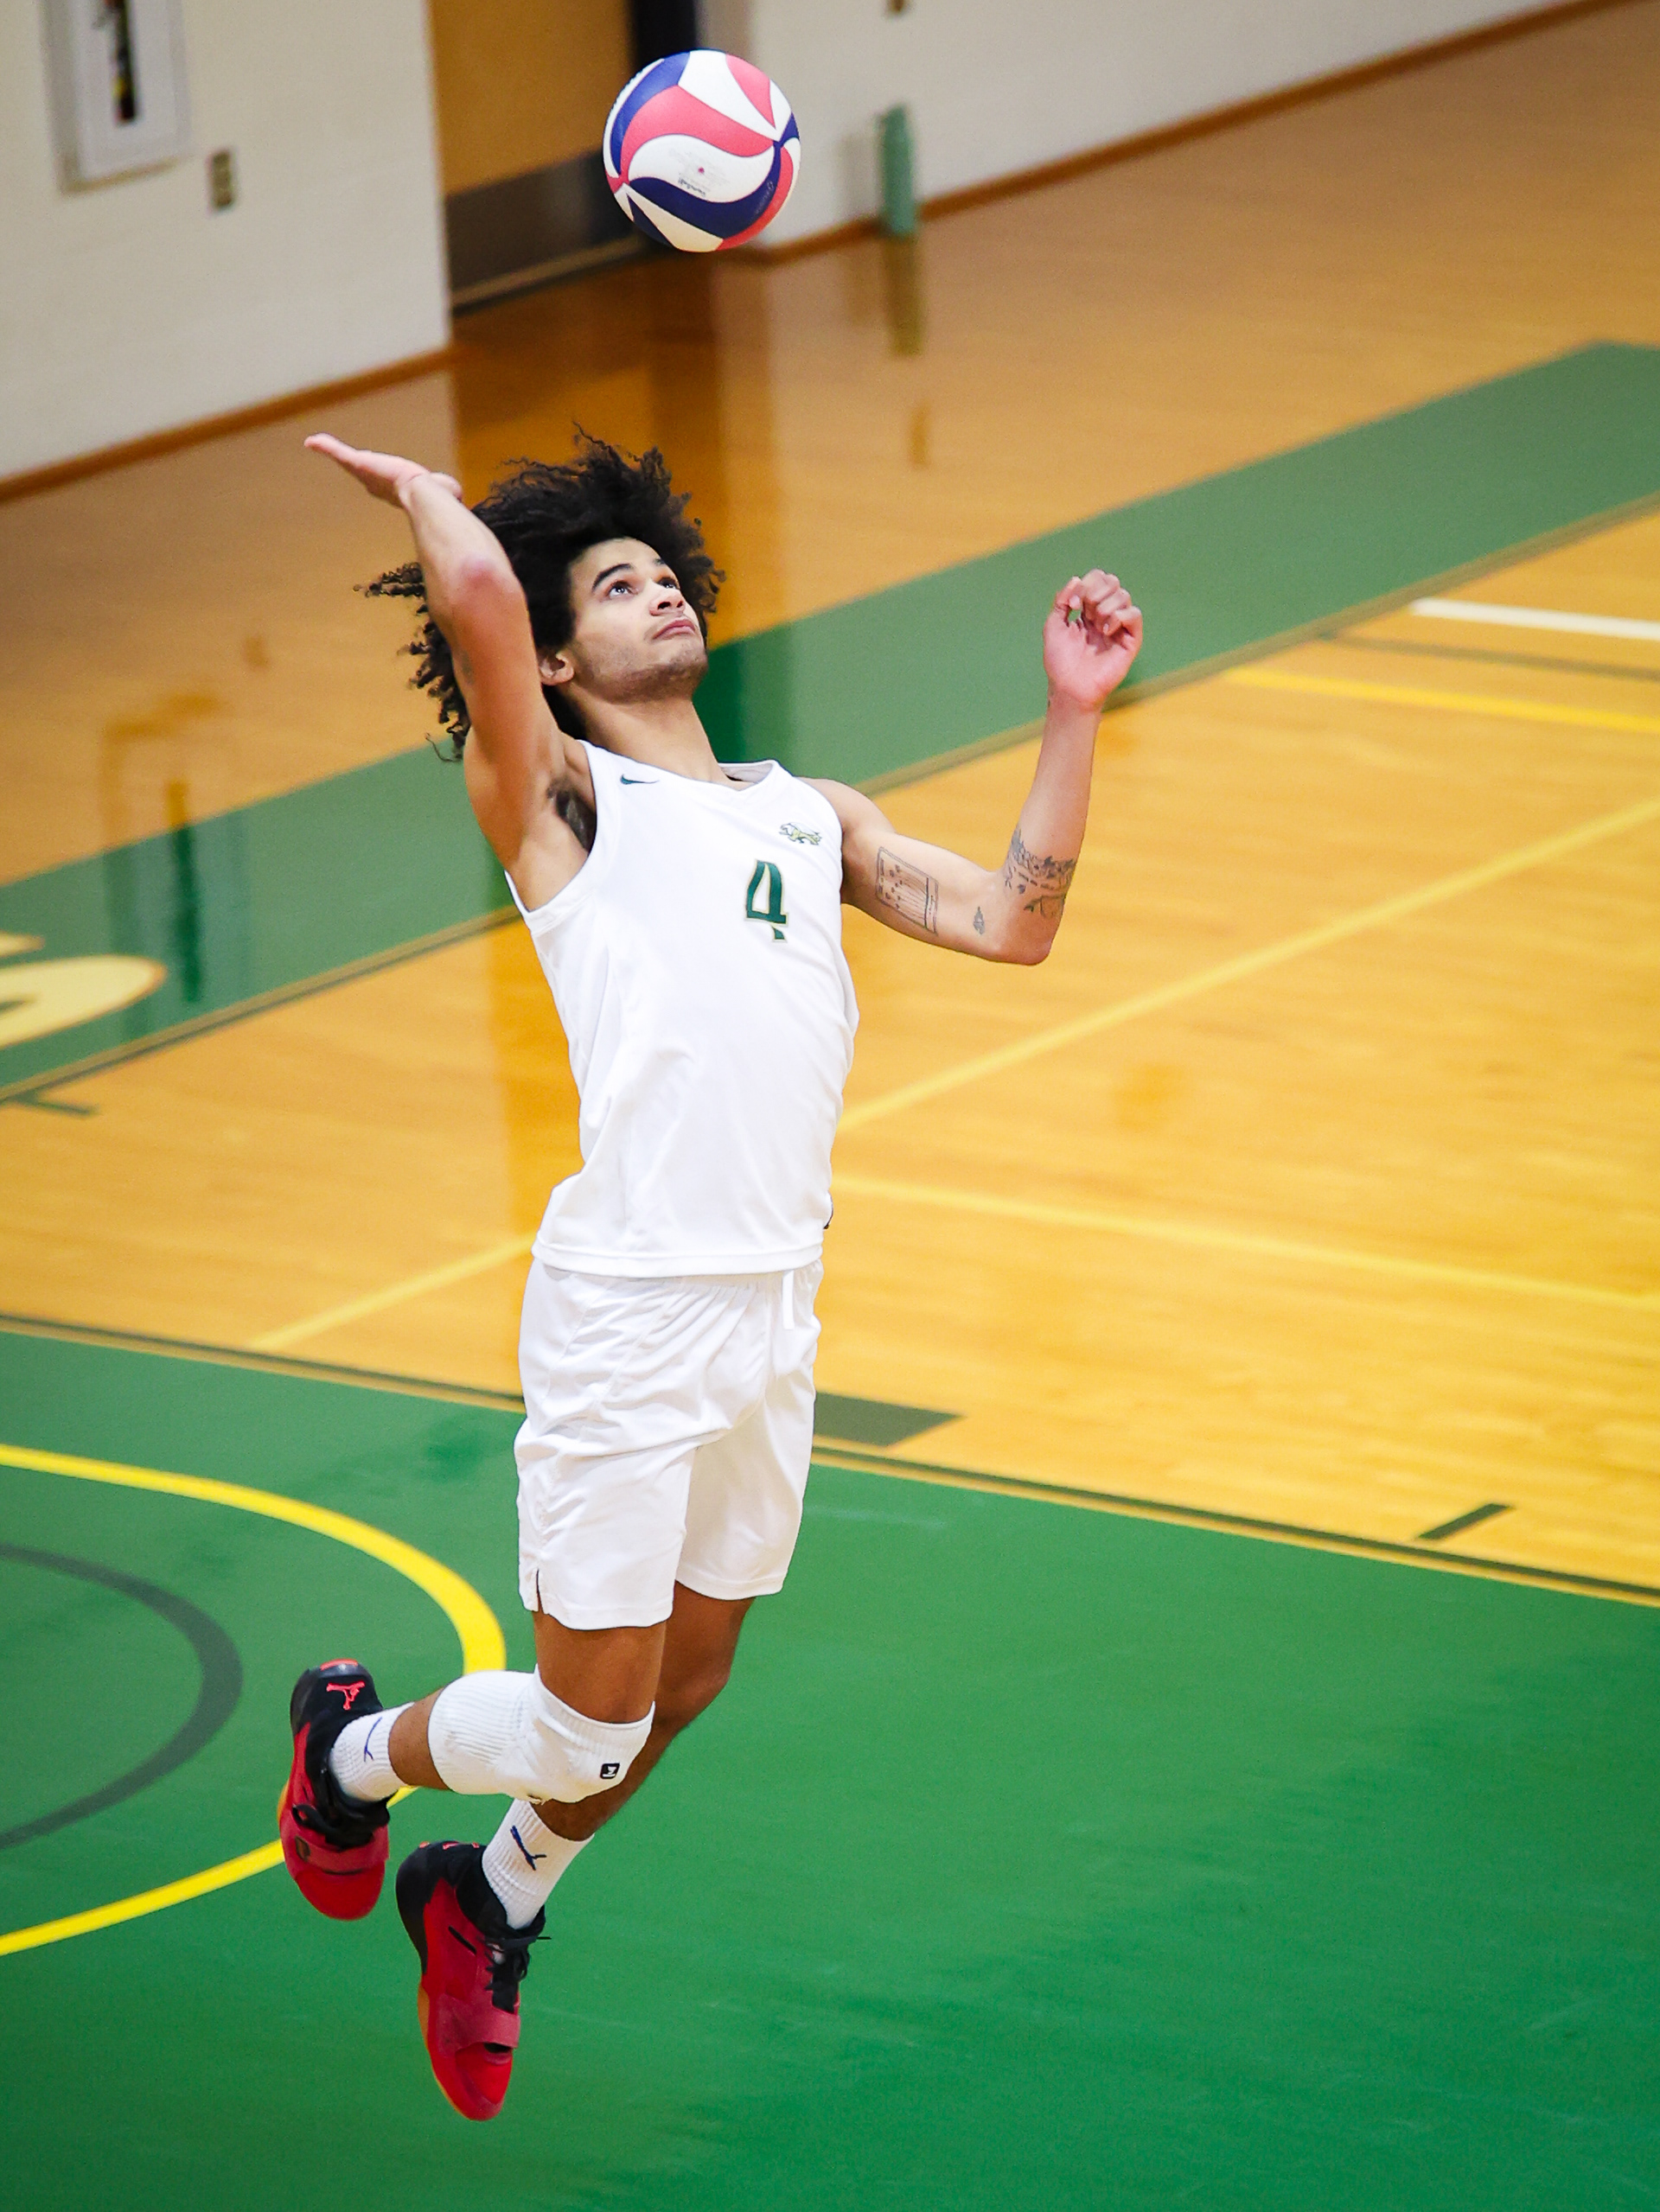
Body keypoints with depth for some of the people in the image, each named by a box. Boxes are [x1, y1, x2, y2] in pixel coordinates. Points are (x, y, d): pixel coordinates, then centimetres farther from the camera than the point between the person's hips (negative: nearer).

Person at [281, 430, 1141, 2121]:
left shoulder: (812, 815, 19)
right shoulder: (557, 795, 0)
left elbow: (1011, 923, 12)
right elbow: (474, 587, -16)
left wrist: (1073, 713, 7)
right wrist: (415, 485, 4)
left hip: (779, 1313, 6)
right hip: (627, 1307, -6)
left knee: (681, 1695, 16)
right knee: (589, 1726, -2)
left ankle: (487, 1910, 41)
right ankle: (352, 1746, 28)